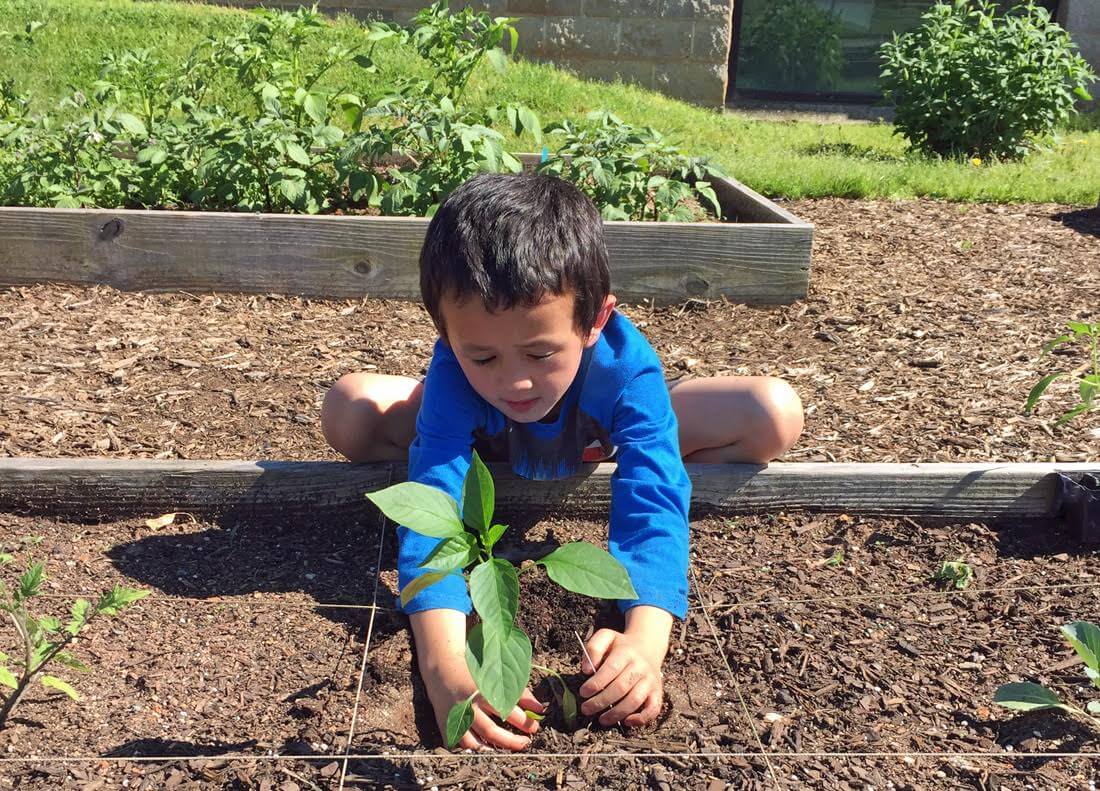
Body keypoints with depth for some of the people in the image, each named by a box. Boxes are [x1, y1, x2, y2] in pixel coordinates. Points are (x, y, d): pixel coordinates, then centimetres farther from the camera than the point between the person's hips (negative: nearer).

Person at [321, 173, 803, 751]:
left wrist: (645, 641, -64)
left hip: (600, 444, 0)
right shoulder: (455, 374, -40)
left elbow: (651, 510, -46)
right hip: (486, 448, 1)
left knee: (776, 415, -23)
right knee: (347, 410, -26)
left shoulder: (625, 367, -41)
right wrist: (444, 669, -62)